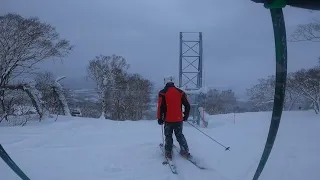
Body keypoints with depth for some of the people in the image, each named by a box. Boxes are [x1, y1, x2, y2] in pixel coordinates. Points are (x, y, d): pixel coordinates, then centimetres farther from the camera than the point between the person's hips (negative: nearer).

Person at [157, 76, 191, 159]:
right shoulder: (180, 92, 3)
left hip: (168, 120, -3)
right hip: (179, 119, 3)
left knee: (168, 136, 11)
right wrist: (186, 116, 17)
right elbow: (187, 105, 3)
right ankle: (185, 151, 17)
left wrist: (160, 118, 0)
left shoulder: (163, 93, -6)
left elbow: (161, 107, -10)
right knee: (180, 135, 17)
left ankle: (168, 152, 10)